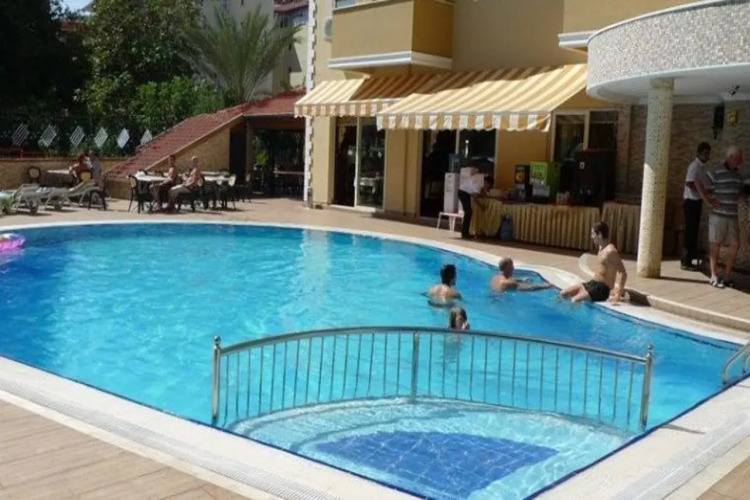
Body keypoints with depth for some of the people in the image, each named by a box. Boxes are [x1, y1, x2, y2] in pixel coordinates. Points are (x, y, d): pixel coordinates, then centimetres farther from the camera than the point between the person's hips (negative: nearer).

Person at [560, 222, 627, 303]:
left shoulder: (611, 251, -18)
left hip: (602, 289, -9)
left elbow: (623, 273, -20)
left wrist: (618, 295, -25)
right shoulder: (601, 248, 11)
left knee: (575, 300, -25)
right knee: (563, 293, 3)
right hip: (592, 284, 9)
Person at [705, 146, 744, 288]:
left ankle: (727, 276, 14)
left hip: (733, 216, 6)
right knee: (716, 246, 1)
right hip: (718, 214, -6)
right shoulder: (715, 172, -9)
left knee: (735, 246, 4)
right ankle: (714, 277, 8)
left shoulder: (738, 174, 11)